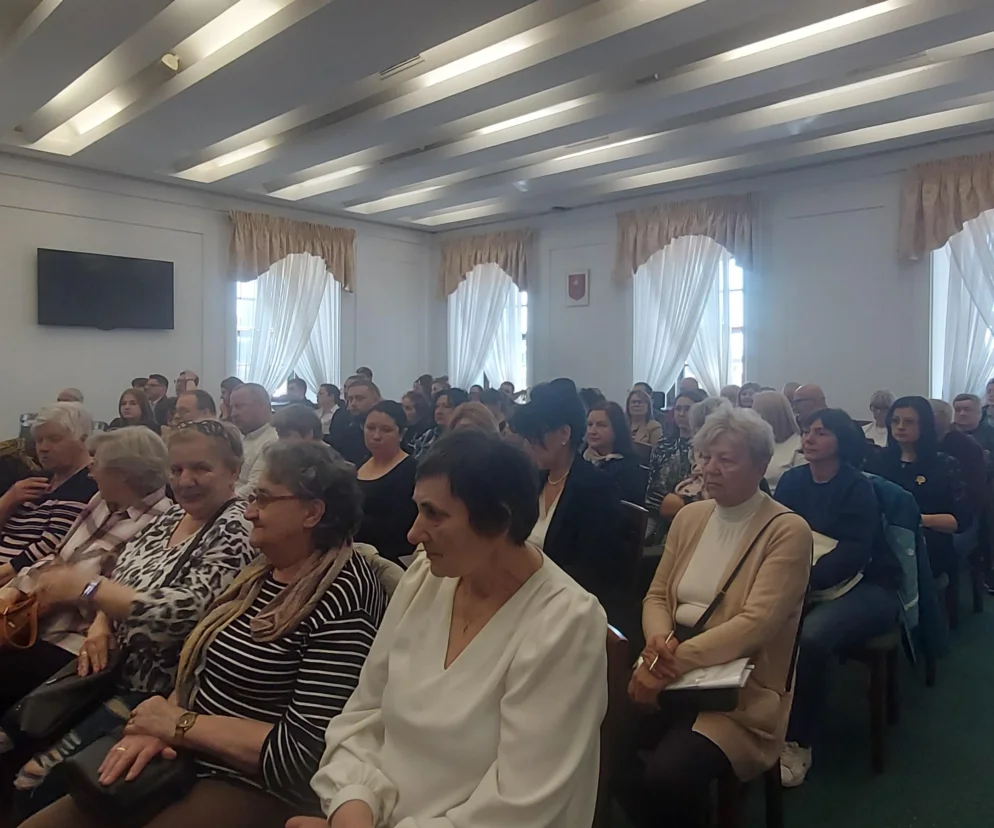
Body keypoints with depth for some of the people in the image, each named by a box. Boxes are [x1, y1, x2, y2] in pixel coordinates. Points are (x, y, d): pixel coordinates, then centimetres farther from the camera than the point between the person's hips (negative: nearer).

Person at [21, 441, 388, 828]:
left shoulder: (341, 601, -21)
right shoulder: (261, 571, 6)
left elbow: (304, 750, -23)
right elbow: (198, 668, 11)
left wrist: (181, 724, -15)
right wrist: (157, 726, -9)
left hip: (255, 790, -7)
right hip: (185, 761, 8)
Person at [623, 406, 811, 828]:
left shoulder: (788, 531, -8)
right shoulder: (689, 516, 10)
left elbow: (755, 624, -18)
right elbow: (656, 596, 12)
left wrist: (678, 659, -27)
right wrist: (659, 639, -11)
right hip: (668, 675, 5)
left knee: (668, 775, -28)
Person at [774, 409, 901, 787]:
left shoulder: (857, 487, -11)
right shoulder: (792, 480, 4)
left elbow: (853, 553, -21)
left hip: (865, 588, -4)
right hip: (807, 586, 5)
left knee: (812, 635, -34)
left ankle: (798, 742, -15)